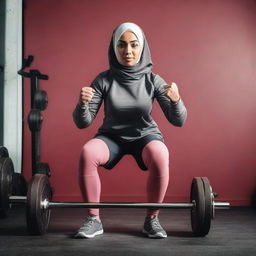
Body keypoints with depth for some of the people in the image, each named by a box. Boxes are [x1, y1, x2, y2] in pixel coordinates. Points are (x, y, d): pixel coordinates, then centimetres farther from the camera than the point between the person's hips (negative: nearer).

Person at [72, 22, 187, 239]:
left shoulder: (152, 80, -13)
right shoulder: (104, 80, -13)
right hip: (112, 136, 1)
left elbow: (178, 120, -15)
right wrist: (82, 104, -36)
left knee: (160, 156, -35)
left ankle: (152, 219, -13)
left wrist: (175, 100, -37)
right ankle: (94, 219, -14)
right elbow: (82, 122, -14)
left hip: (145, 135, 0)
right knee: (87, 153, -32)